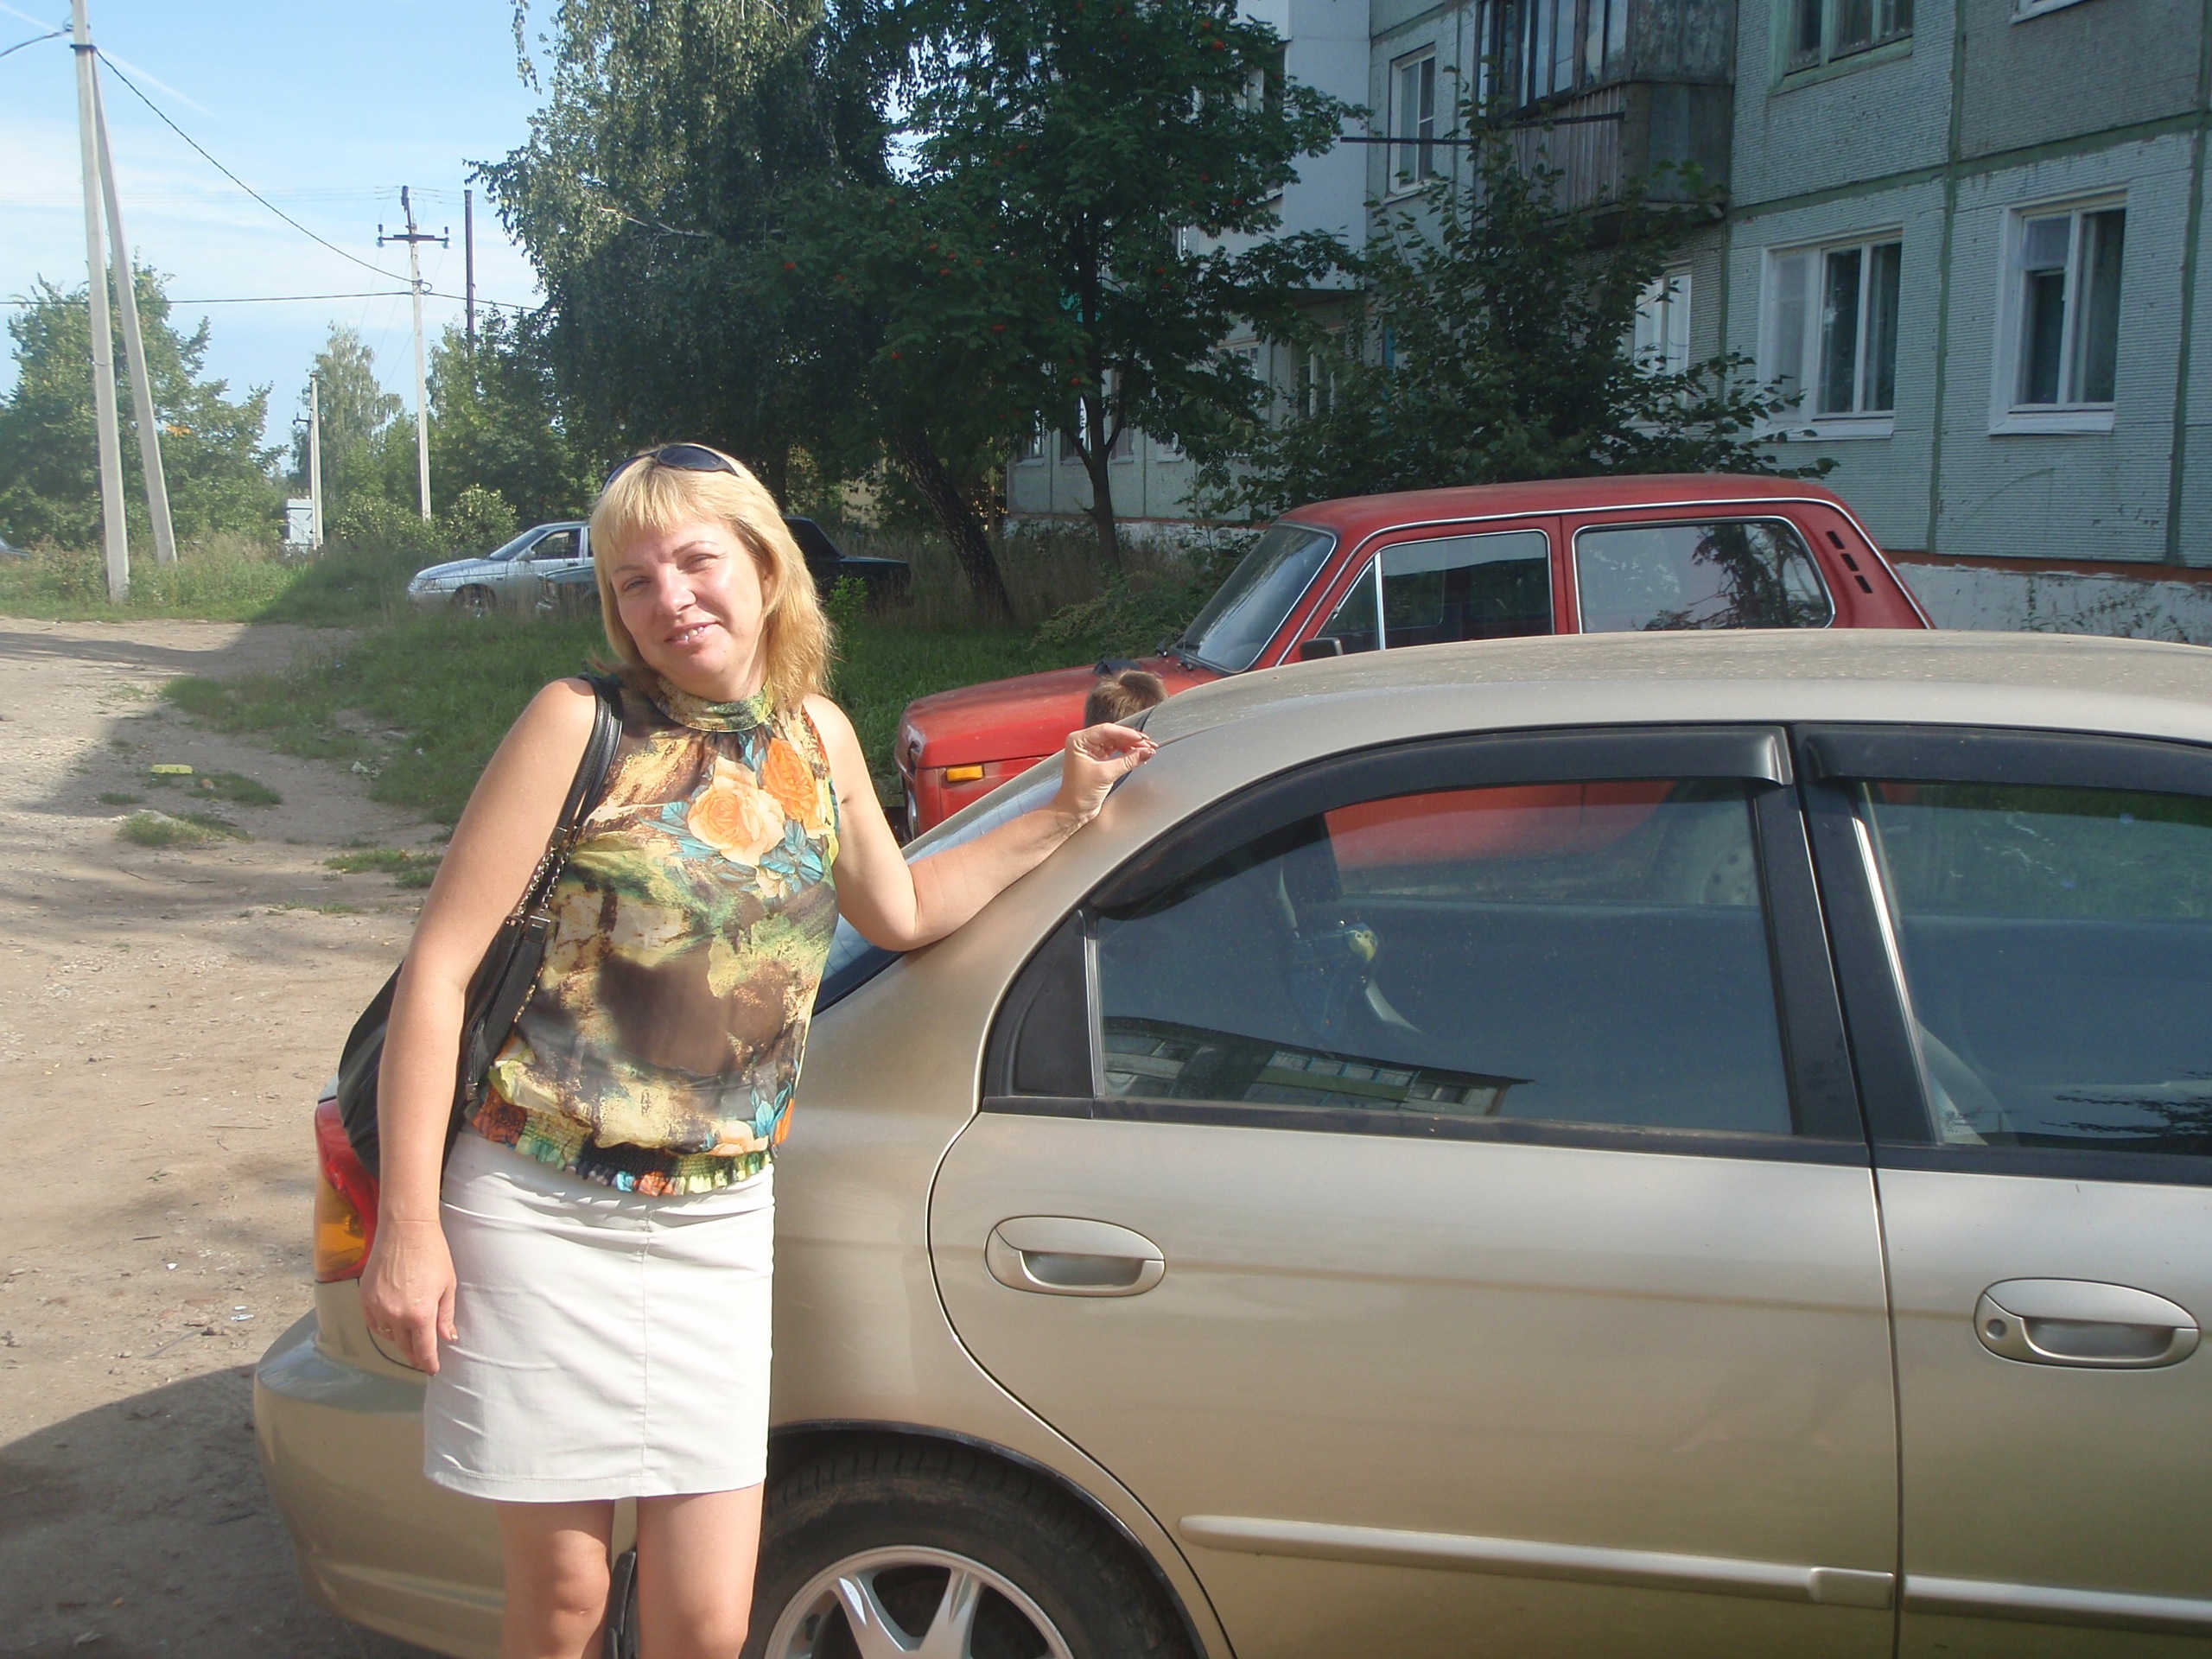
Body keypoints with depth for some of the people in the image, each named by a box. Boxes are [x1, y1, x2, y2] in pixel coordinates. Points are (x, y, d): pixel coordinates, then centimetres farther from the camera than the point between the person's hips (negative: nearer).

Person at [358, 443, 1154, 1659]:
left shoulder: (817, 736, 6)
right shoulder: (582, 724, -8)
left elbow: (901, 911, 23)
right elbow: (437, 972, -9)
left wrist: (1066, 810, 22)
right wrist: (408, 1229, -13)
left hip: (715, 1228, 3)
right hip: (543, 1216, -3)